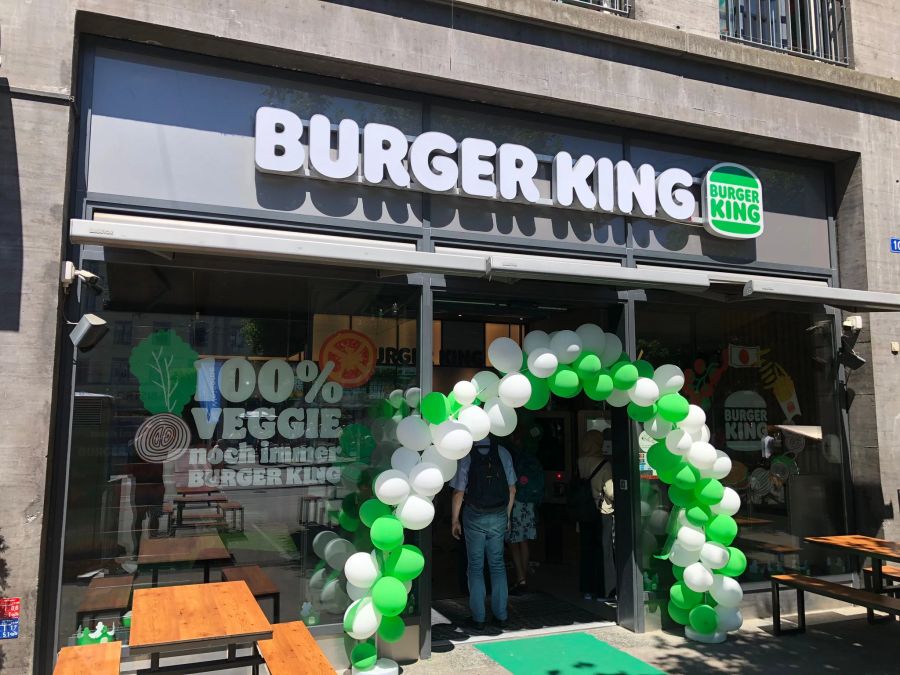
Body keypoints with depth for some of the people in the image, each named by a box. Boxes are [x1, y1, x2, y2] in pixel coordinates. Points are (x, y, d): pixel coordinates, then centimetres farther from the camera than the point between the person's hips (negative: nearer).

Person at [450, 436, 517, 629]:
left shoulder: (466, 455, -11)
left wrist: (455, 520, 1)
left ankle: (478, 617, 12)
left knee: (475, 566, 8)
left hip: (474, 517, -2)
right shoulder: (503, 453, -3)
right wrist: (507, 515, 14)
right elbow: (512, 489, 3)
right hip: (499, 516, 3)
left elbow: (459, 492, -10)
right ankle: (501, 615, 18)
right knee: (497, 564, 14)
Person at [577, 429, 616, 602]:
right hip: (602, 512, -4)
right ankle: (603, 592, 9)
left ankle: (587, 589, 20)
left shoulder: (579, 464, -4)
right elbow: (610, 490, -16)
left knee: (587, 550, 12)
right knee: (603, 551, 6)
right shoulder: (604, 464, -15)